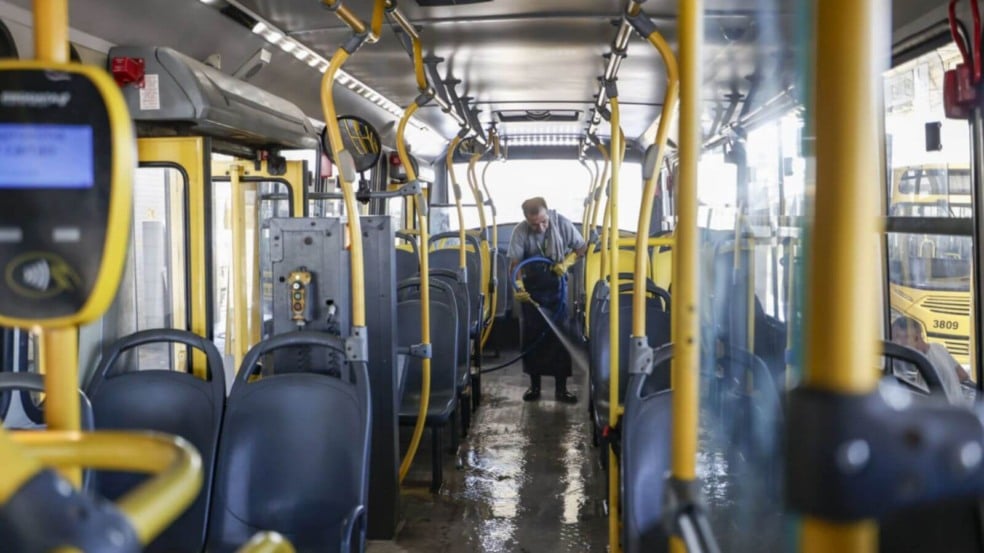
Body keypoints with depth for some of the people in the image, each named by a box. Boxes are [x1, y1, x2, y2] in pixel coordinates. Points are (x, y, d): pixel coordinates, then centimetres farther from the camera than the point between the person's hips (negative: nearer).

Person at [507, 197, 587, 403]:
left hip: (558, 288, 0)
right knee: (531, 338, 4)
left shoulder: (562, 224, -14)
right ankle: (534, 385, 17)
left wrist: (566, 262, -19)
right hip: (532, 291, 0)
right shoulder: (520, 232, -15)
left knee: (561, 337, -1)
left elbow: (581, 247, -2)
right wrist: (518, 286, -29)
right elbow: (515, 264, -12)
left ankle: (561, 388, 7)